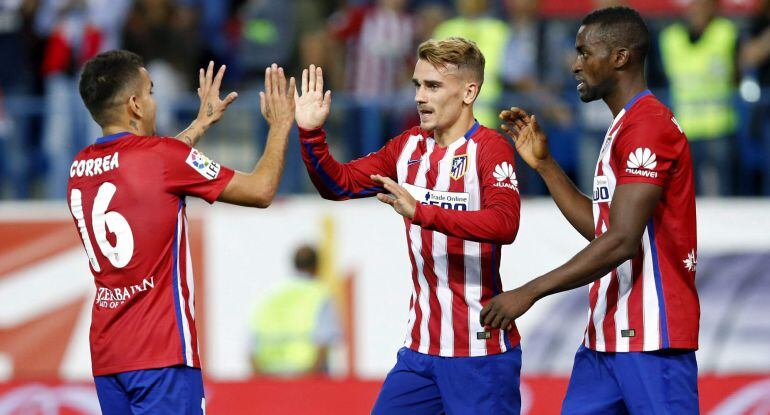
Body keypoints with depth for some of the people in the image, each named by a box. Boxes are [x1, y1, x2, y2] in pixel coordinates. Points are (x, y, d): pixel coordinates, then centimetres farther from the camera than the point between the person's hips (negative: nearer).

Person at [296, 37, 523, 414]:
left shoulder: (489, 148, -11)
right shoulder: (408, 147, 10)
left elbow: (504, 224, -27)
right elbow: (340, 184, 14)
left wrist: (421, 212, -36)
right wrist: (311, 134, -3)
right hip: (419, 348, 7)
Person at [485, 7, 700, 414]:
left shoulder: (648, 126, -15)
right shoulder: (624, 127, 18)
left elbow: (622, 241, -23)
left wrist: (529, 292, -23)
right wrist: (543, 164, 16)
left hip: (650, 338, -10)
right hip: (605, 335, 10)